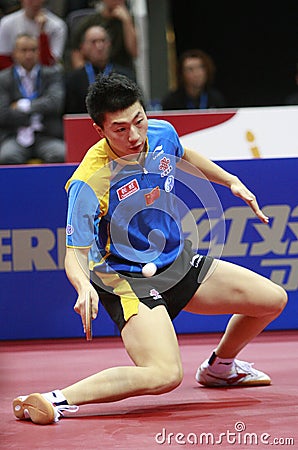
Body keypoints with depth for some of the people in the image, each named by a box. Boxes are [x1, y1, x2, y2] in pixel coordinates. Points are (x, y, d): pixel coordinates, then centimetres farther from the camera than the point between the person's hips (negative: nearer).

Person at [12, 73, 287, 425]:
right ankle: (55, 401, -27)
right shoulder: (89, 182, -29)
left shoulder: (162, 133, -9)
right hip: (127, 278, -8)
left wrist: (232, 182, 15)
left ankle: (219, 367, 39)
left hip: (178, 262, 8)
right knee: (165, 375, -32)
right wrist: (84, 287, -44)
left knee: (272, 299, 13)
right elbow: (75, 252, -24)